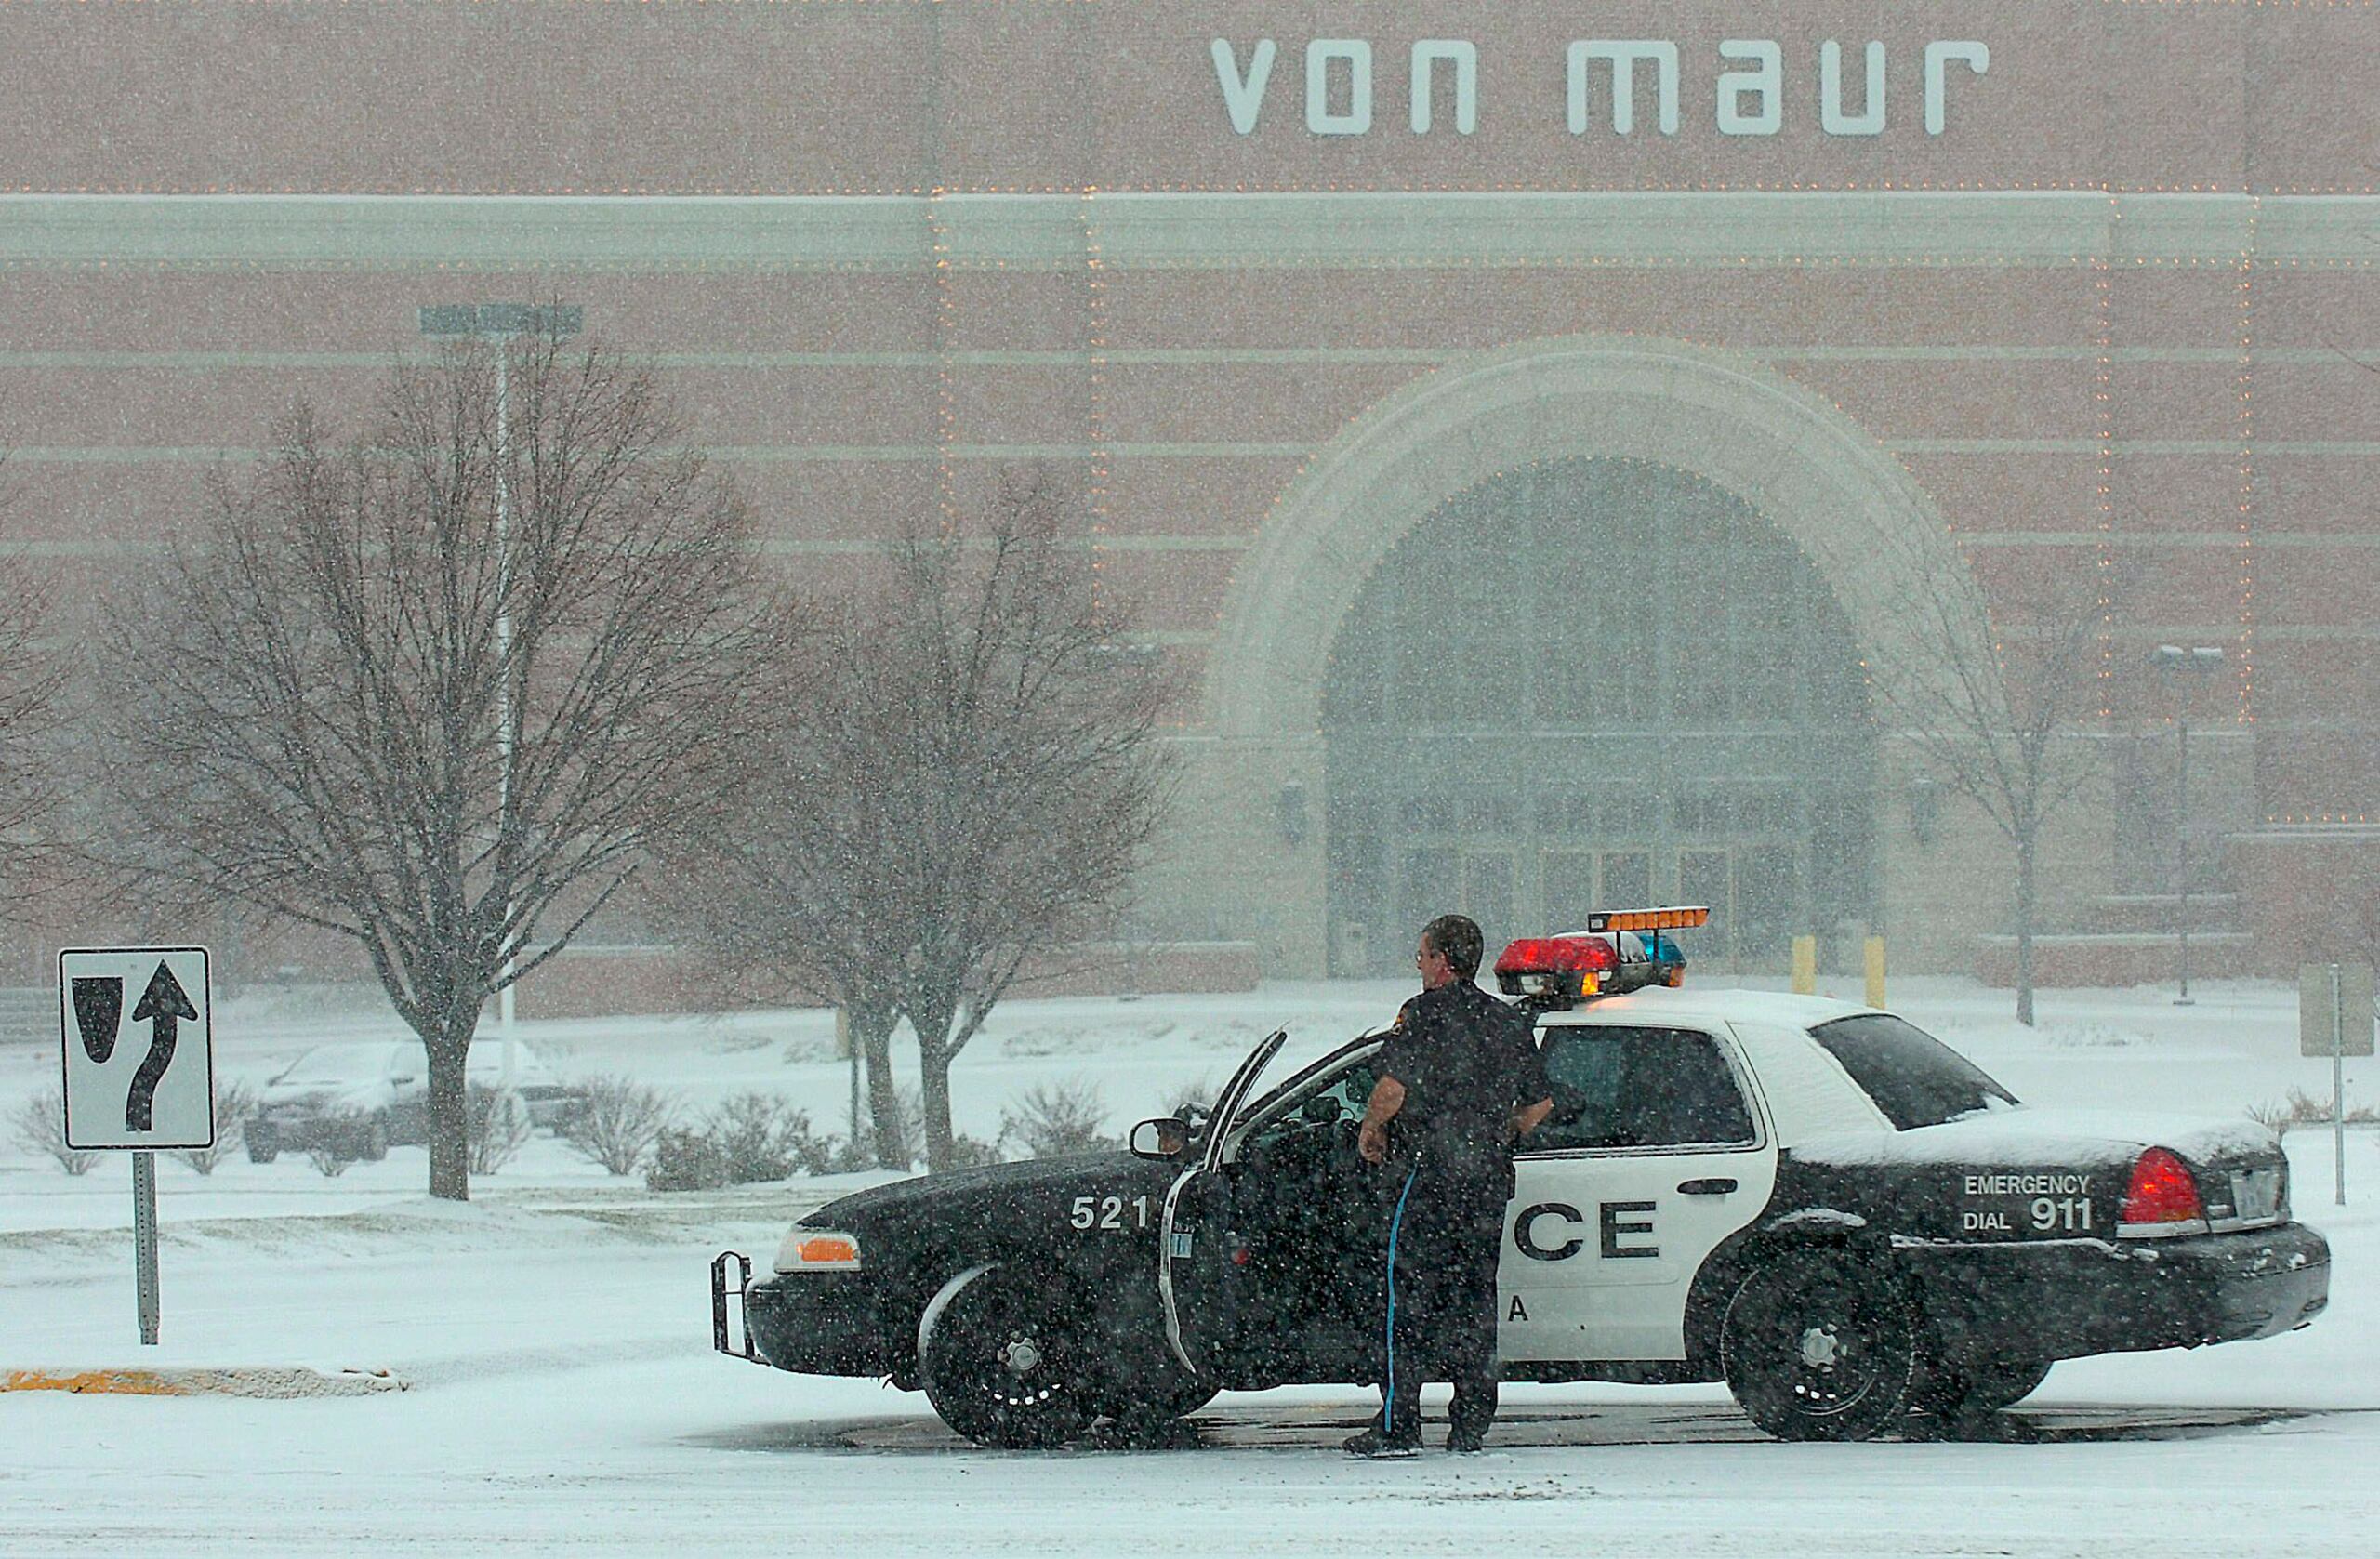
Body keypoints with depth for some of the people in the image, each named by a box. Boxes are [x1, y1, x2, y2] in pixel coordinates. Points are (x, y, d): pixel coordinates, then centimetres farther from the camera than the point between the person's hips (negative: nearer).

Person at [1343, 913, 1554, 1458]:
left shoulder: (1426, 1013, -8)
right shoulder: (1510, 1022, 13)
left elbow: (1394, 1086, -18)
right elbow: (1540, 1103, 18)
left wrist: (1370, 1129, -1)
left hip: (1426, 1173, -6)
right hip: (1489, 1181, 6)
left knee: (1408, 1297, -3)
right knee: (1474, 1298, 11)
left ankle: (1397, 1426, -6)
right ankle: (1471, 1426, 11)